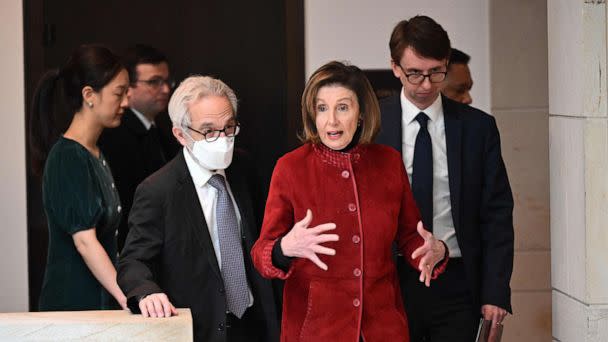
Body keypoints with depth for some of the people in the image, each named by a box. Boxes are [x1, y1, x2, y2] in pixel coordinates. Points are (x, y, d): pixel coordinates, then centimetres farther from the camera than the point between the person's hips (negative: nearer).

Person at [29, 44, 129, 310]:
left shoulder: (96, 155, 14)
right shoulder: (67, 158, -14)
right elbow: (84, 241, -20)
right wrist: (128, 299, -25)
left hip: (101, 300, 8)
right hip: (73, 301, -8)